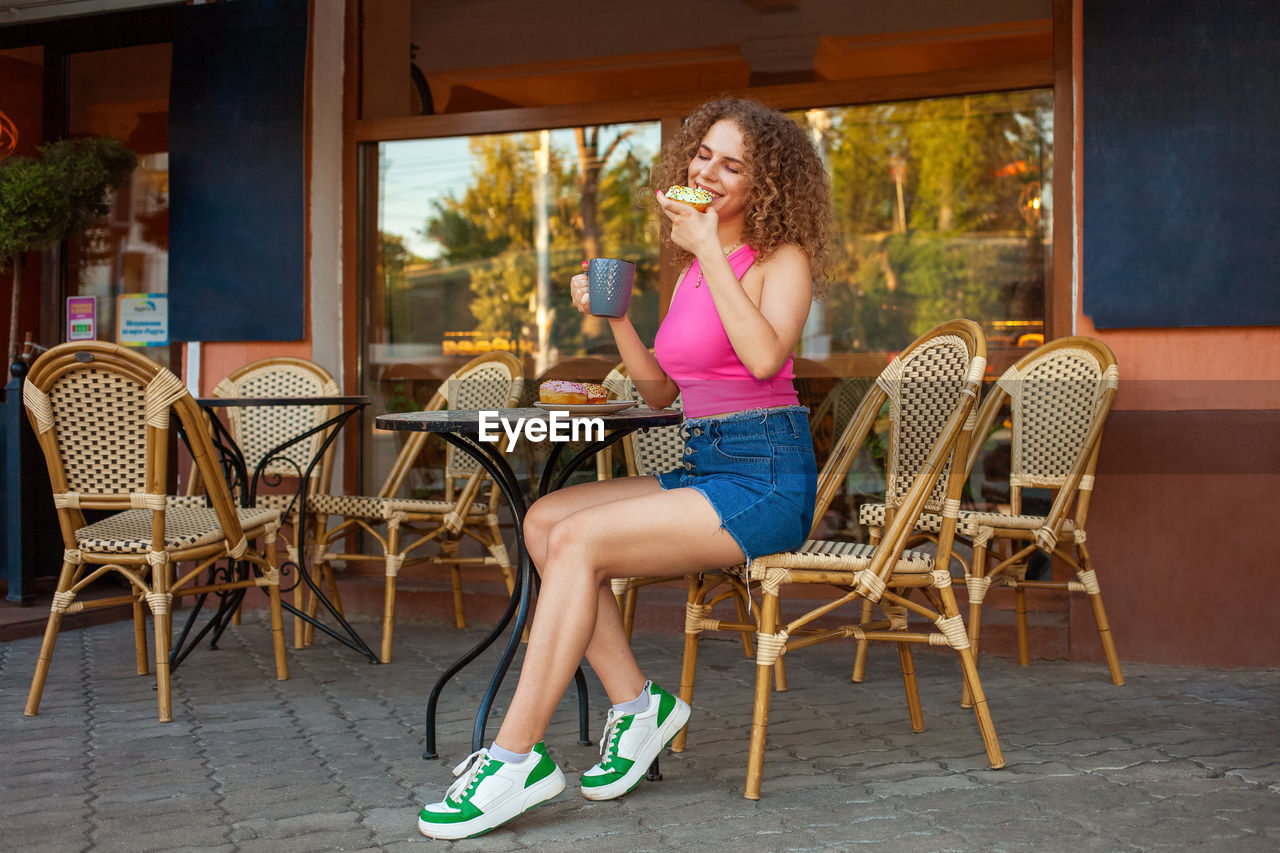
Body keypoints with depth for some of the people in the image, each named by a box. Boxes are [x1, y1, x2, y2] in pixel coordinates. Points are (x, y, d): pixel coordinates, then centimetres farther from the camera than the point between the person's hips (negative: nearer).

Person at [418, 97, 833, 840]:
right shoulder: (694, 268, 17)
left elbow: (765, 356, -25)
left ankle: (517, 755, -17)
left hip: (767, 479, -8)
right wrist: (614, 317, 4)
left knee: (578, 541, -21)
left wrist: (710, 250, -19)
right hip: (701, 468, 8)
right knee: (544, 520, -9)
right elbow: (661, 392, 18)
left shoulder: (782, 258, -5)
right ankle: (635, 701, -6)